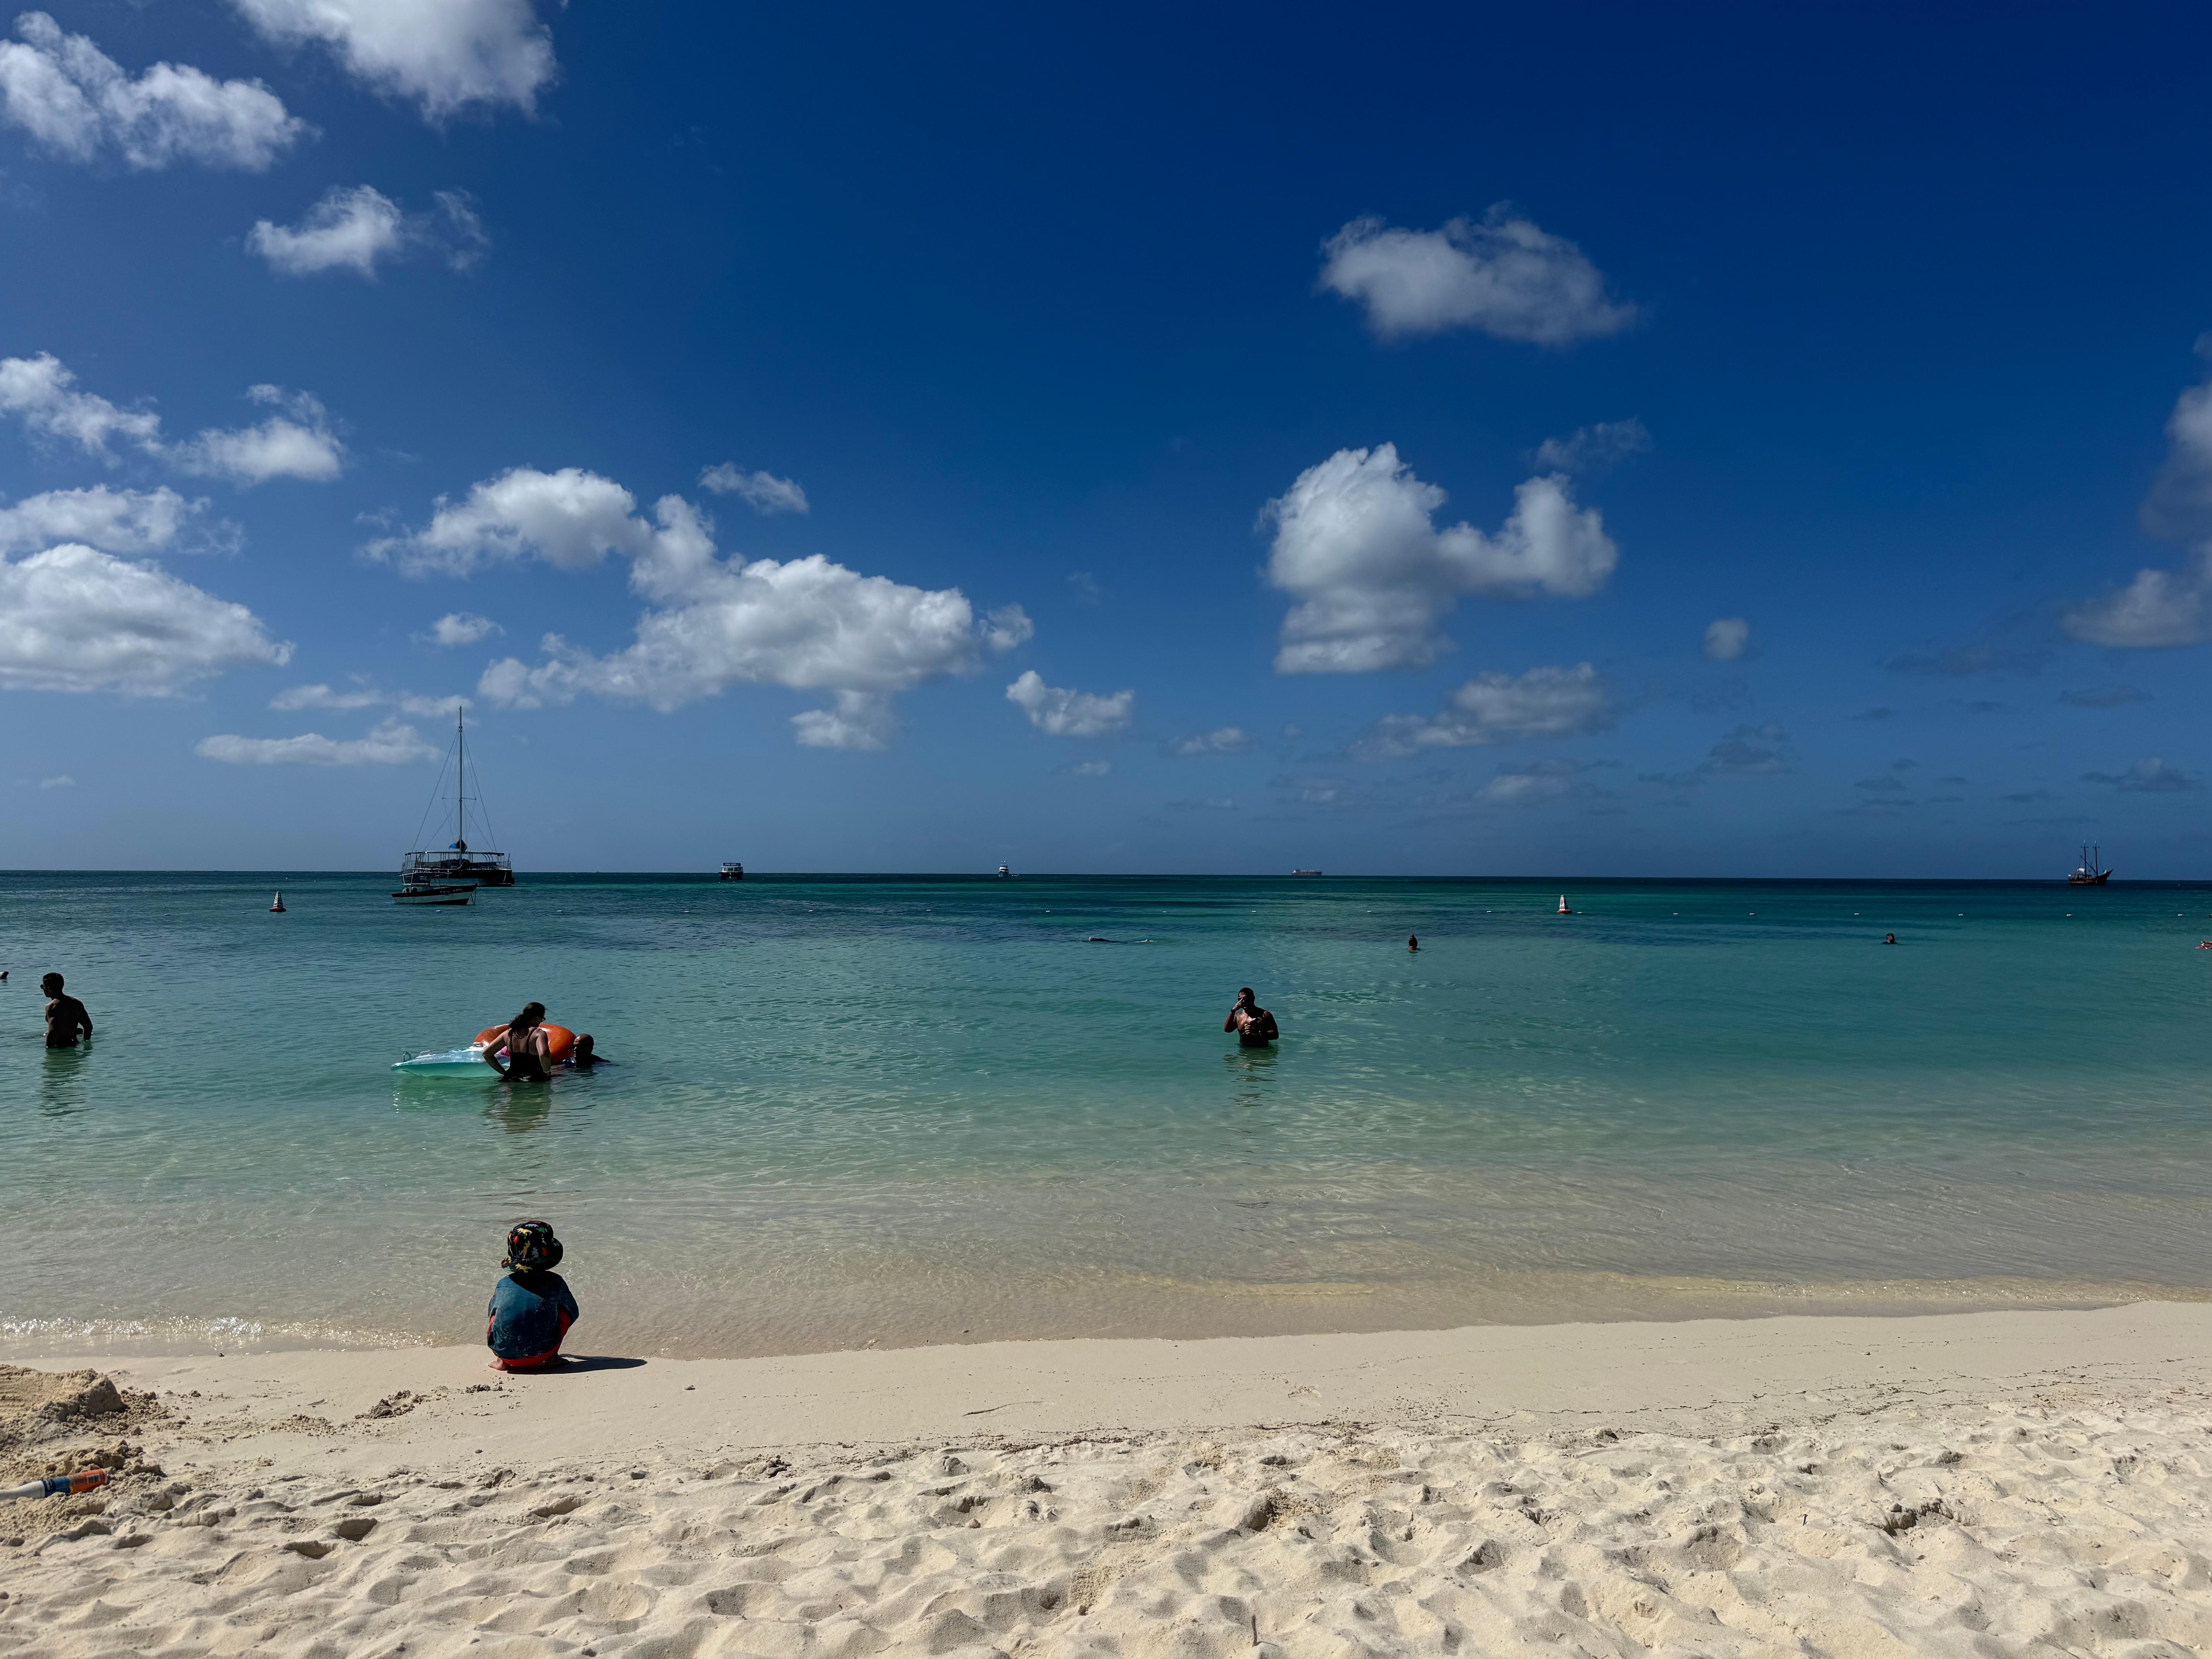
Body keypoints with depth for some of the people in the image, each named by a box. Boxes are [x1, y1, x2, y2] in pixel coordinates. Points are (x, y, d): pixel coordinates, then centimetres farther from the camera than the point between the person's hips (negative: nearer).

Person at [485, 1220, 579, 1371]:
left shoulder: (503, 1285, 5)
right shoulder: (555, 1283, 0)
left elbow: (492, 1314, 22)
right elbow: (573, 1314, 12)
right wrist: (555, 1334, 34)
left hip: (507, 1355, 2)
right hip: (542, 1355, -2)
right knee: (564, 1311, 19)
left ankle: (502, 1361, 13)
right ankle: (551, 1358, 12)